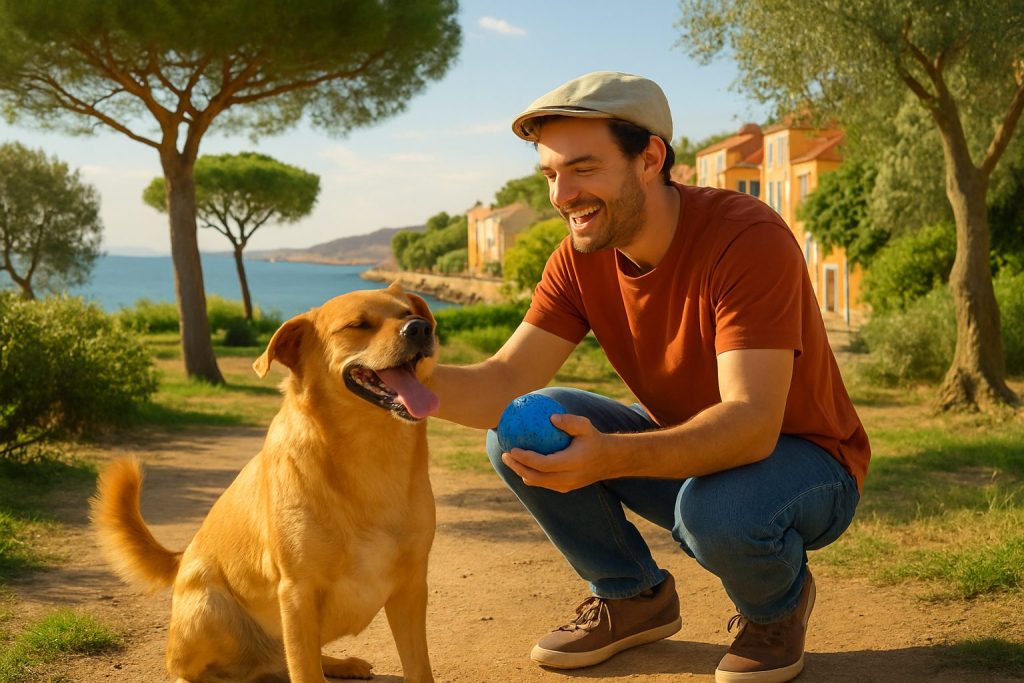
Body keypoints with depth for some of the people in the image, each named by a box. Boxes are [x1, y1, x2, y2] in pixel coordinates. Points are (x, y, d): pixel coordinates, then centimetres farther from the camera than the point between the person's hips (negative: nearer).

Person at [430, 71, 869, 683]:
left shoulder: (748, 238, -29)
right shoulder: (579, 259, -9)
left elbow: (752, 424, -37)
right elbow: (507, 383, -17)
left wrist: (610, 457, -52)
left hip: (803, 458, -5)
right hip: (683, 445, 6)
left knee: (717, 510, -39)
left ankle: (778, 603, 0)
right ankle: (635, 596, 9)